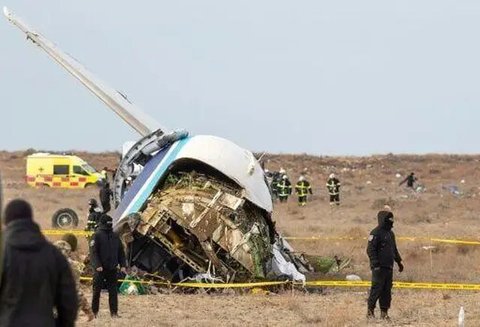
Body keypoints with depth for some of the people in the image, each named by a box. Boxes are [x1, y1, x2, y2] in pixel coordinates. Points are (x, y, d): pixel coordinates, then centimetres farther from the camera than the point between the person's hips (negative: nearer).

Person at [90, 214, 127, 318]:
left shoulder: (115, 236, 11)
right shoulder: (97, 236, -5)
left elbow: (121, 252, 15)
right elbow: (93, 252, -11)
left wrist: (123, 265, 5)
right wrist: (97, 265, -22)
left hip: (112, 269, 4)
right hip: (100, 269, -4)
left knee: (113, 292, 3)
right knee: (97, 291, 2)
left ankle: (114, 312, 7)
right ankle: (94, 312, 10)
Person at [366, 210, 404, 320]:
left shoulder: (390, 233, 18)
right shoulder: (376, 233, -9)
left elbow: (394, 250, 29)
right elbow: (370, 250, -15)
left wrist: (399, 261, 24)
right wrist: (375, 264, -21)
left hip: (389, 267, 8)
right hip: (379, 267, -8)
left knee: (387, 290, 7)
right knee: (377, 289, -8)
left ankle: (384, 312, 11)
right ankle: (370, 311, -1)